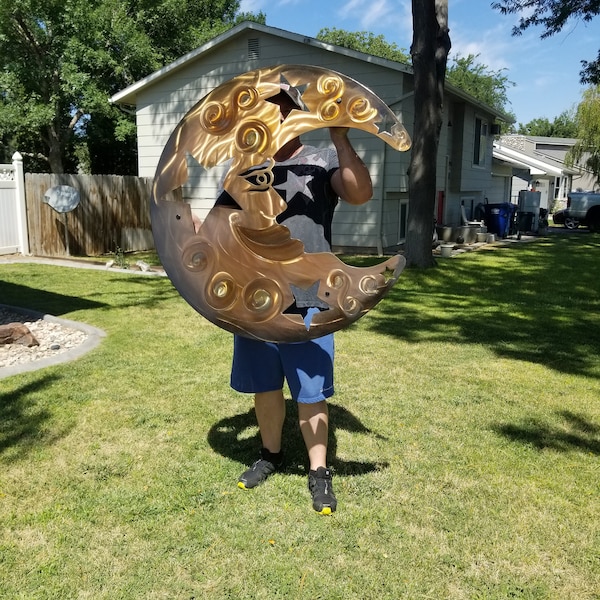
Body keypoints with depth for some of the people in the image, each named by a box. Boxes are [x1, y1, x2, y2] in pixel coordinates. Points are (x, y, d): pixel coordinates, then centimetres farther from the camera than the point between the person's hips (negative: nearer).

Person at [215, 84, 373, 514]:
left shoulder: (323, 162, -1)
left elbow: (361, 194, -19)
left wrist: (341, 139, -28)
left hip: (307, 302, -4)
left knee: (311, 392, 5)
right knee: (264, 387, 17)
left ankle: (319, 472, 23)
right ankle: (271, 454, 39)